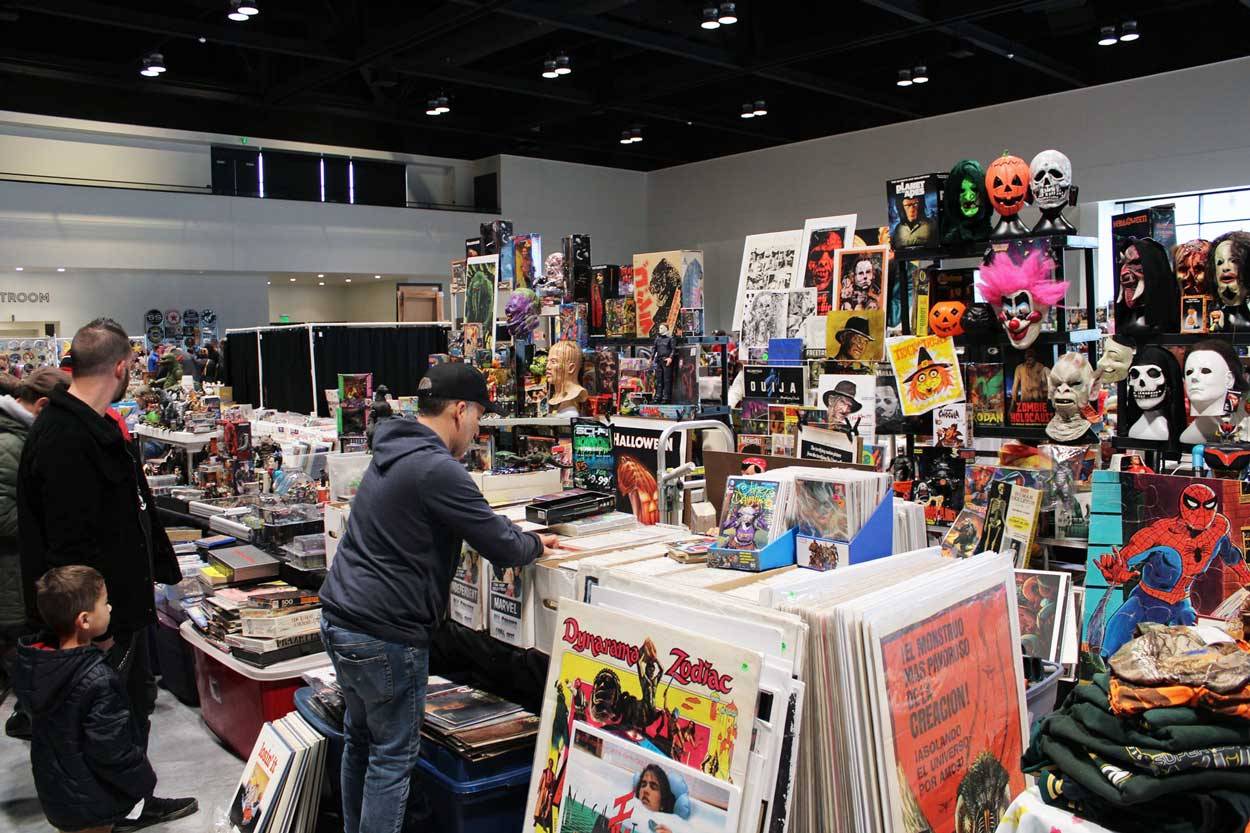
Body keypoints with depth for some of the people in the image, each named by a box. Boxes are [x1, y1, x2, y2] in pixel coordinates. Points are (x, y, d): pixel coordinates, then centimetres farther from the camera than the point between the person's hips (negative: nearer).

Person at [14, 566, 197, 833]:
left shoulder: (32, 659, -11)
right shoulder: (98, 682, -34)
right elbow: (113, 753, -26)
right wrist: (144, 782, -10)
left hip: (53, 788, 7)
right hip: (90, 803, -7)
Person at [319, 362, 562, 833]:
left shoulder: (391, 453, 11)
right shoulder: (438, 469, -20)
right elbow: (500, 548, -16)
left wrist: (523, 539, 18)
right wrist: (535, 545, 5)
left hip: (339, 618, 10)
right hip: (385, 635, -10)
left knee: (359, 738, 22)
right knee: (394, 755, 4)